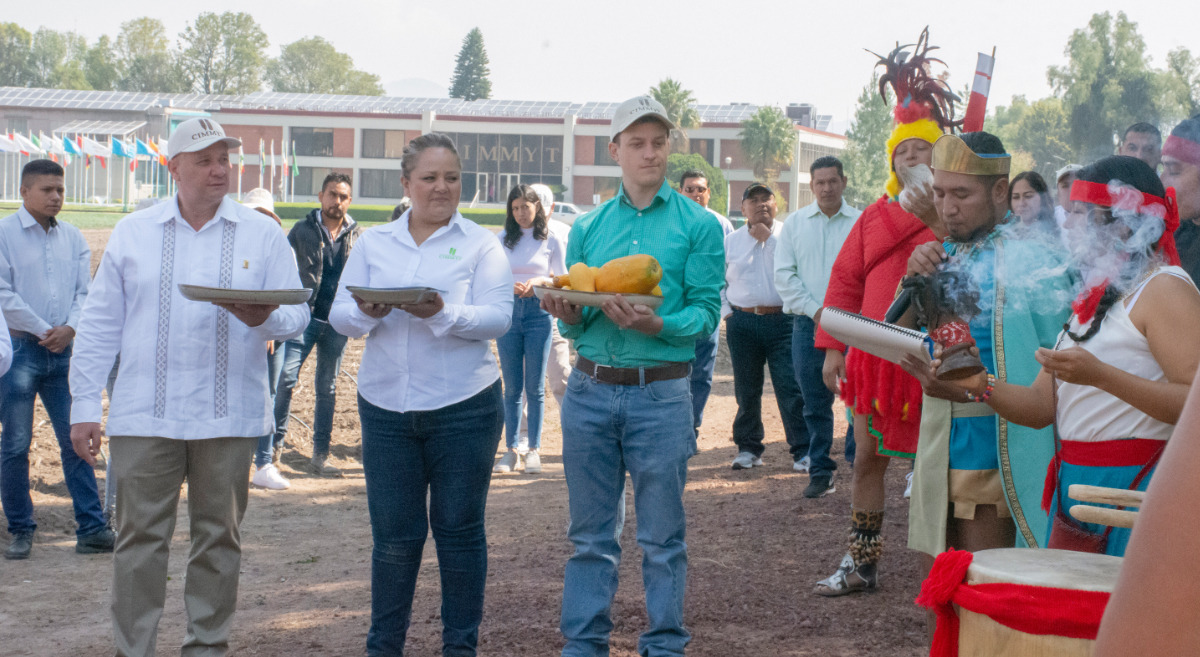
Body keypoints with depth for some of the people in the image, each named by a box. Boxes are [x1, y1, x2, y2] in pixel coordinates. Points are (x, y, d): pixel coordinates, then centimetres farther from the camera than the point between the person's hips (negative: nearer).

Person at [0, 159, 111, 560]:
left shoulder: (73, 238, 10)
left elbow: (85, 291, 9)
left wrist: (69, 328, -9)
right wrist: (44, 331, -10)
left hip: (63, 351, 4)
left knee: (76, 440, 2)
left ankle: (92, 529, 3)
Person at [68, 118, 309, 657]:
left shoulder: (262, 234, 6)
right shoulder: (132, 233, 7)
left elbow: (297, 315, 3)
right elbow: (100, 325, 7)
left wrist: (265, 318, -21)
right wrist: (84, 406, 1)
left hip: (229, 415, 0)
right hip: (144, 414, 0)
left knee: (219, 538, 8)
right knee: (140, 538, 1)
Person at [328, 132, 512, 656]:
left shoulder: (481, 244, 2)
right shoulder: (373, 243, 11)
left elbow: (498, 318, -9)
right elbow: (339, 314, 6)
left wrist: (442, 313, -25)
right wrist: (366, 313, -17)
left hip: (463, 407, -2)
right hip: (386, 406, 2)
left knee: (459, 529, 6)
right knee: (393, 534, 5)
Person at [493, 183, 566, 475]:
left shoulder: (552, 240, 3)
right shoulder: (502, 240, 8)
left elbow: (563, 280, 4)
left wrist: (540, 281, -14)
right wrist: (508, 286, -12)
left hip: (538, 313, -2)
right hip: (508, 312, 2)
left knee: (535, 386, 1)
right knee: (512, 387, 4)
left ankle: (534, 449, 8)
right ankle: (511, 449, 8)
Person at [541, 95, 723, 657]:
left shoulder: (697, 225, 2)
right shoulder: (587, 227, 12)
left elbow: (707, 313, -5)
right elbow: (575, 323, 13)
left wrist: (655, 325, -23)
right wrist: (568, 314, -10)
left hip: (660, 394, -3)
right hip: (589, 390, 3)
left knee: (662, 537, 5)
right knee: (590, 534, 9)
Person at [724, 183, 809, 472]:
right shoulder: (730, 240, 13)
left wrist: (768, 238, -9)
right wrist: (727, 312, 5)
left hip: (782, 321, -3)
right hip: (743, 323, 3)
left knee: (791, 388, -8)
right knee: (746, 390, 9)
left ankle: (802, 449, -4)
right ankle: (748, 448, 20)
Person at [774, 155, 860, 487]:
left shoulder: (862, 222, 2)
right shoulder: (795, 222, 9)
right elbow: (784, 274, 5)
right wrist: (816, 311, -5)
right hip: (807, 323, 2)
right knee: (815, 403, 4)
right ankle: (819, 471, 11)